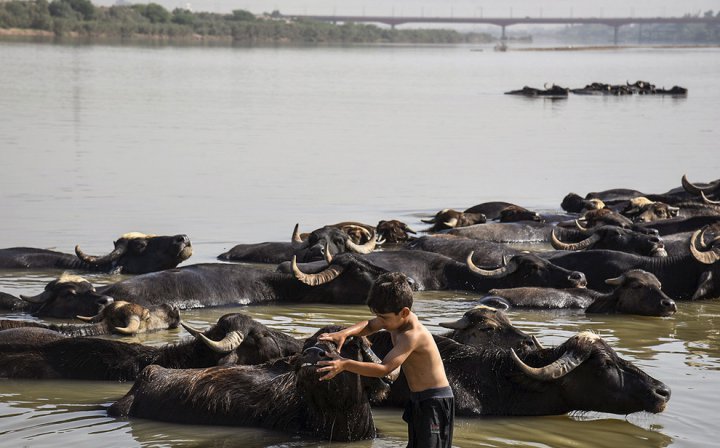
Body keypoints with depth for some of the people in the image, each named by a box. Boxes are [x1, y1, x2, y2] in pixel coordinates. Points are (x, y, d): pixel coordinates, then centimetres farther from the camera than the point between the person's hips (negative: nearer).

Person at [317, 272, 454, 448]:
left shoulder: (412, 335, -27)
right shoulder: (395, 319, 1)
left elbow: (385, 368, -36)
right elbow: (369, 326, 20)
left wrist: (345, 364, -42)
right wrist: (344, 333, 0)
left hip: (435, 402, -11)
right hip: (419, 400, 11)